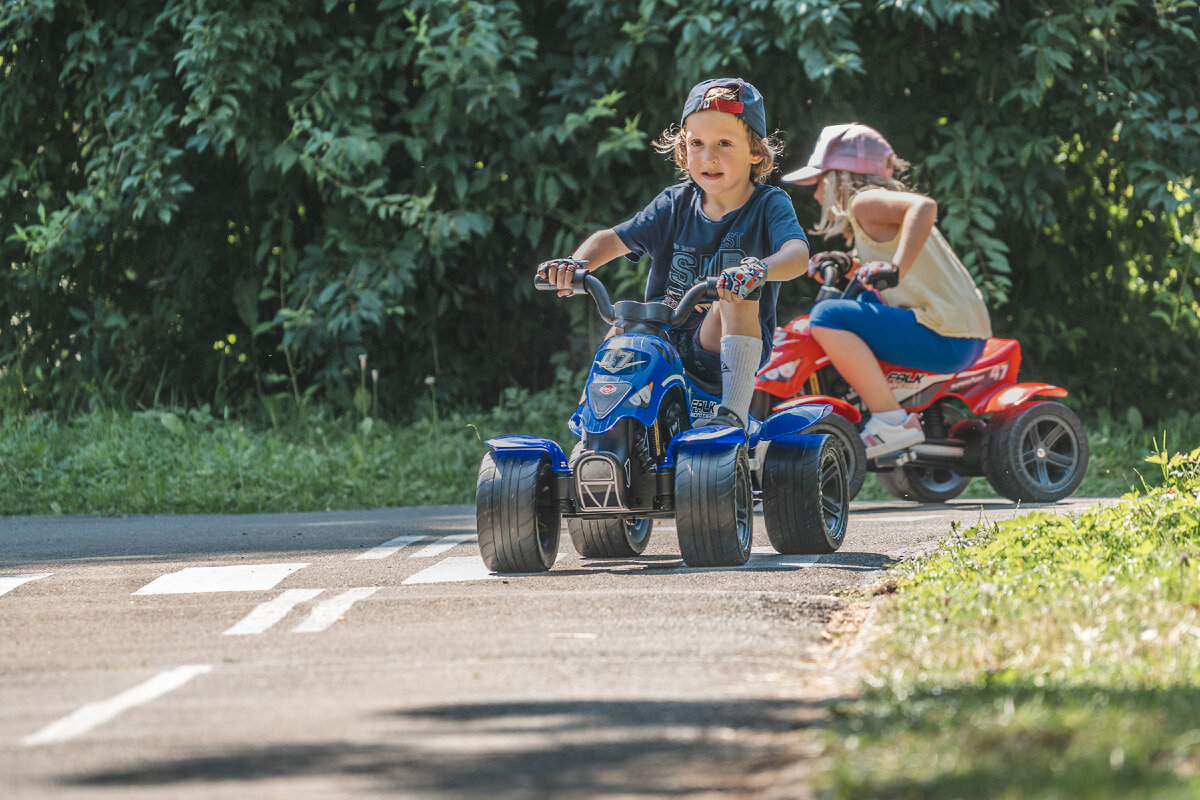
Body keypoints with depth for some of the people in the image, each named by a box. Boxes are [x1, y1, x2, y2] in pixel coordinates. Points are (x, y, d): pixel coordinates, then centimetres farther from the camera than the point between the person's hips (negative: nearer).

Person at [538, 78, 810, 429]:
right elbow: (613, 239, 9)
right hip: (666, 342, 4)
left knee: (738, 293, -31)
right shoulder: (676, 204, 8)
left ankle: (733, 413, -34)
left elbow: (797, 253, -25)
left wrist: (758, 269, -48)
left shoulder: (769, 204, -5)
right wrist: (577, 263, -15)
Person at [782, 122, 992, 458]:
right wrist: (848, 264, 19)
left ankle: (892, 421, -20)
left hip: (946, 339, -10)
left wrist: (896, 268, -32)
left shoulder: (864, 201, -7)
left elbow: (924, 206, -26)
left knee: (827, 316, -20)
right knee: (863, 303, 33)